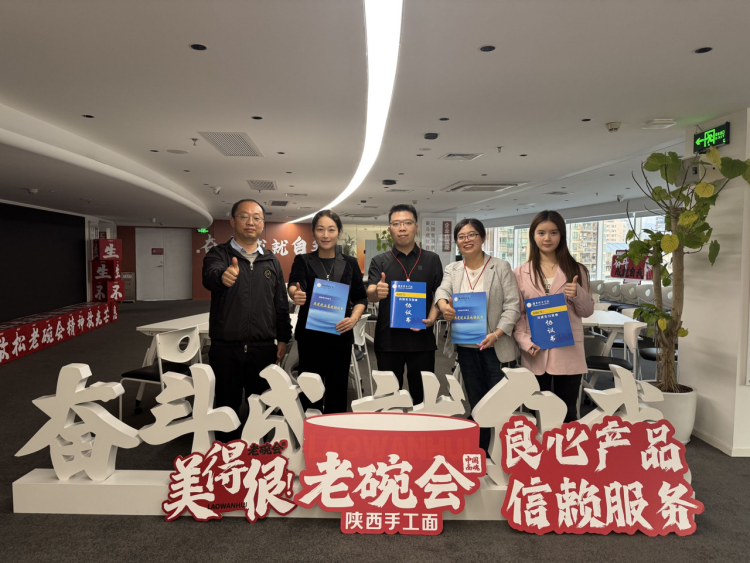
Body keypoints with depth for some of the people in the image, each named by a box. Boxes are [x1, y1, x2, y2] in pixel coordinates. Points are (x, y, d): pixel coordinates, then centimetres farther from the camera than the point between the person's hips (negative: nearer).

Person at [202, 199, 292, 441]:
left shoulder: (271, 261, 10)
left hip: (264, 348, 3)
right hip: (225, 348, -2)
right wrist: (222, 277, -47)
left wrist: (283, 338, 6)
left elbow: (281, 304, 12)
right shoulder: (218, 255, -1)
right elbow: (209, 277, -25)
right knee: (227, 406, 10)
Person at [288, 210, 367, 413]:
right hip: (310, 336, -1)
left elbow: (361, 298, 7)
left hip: (340, 336, 1)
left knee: (337, 390, 8)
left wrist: (354, 318, -13)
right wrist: (295, 294, -40)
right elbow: (294, 284, -16)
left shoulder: (350, 263, 6)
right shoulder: (303, 260, 2)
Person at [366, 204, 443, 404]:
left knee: (422, 394, 9)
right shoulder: (379, 261, 4)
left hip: (422, 338, 0)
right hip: (388, 338, 0)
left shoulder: (432, 260, 6)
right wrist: (377, 292, -33)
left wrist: (431, 318, -12)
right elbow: (370, 295, -9)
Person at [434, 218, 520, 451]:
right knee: (476, 403, 15)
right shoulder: (452, 269, 9)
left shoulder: (501, 267, -1)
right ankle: (479, 453, 28)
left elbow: (513, 305, -6)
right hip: (466, 347, 3)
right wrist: (444, 305, -34)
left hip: (496, 346, -3)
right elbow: (442, 290, -10)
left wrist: (497, 333, -19)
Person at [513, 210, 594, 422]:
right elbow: (516, 314, 4)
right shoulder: (521, 273, 4)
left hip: (568, 352, 0)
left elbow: (587, 311, 8)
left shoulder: (576, 270, 5)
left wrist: (578, 295, -13)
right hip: (535, 354, 0)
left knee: (567, 413, 8)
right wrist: (526, 342, -11)